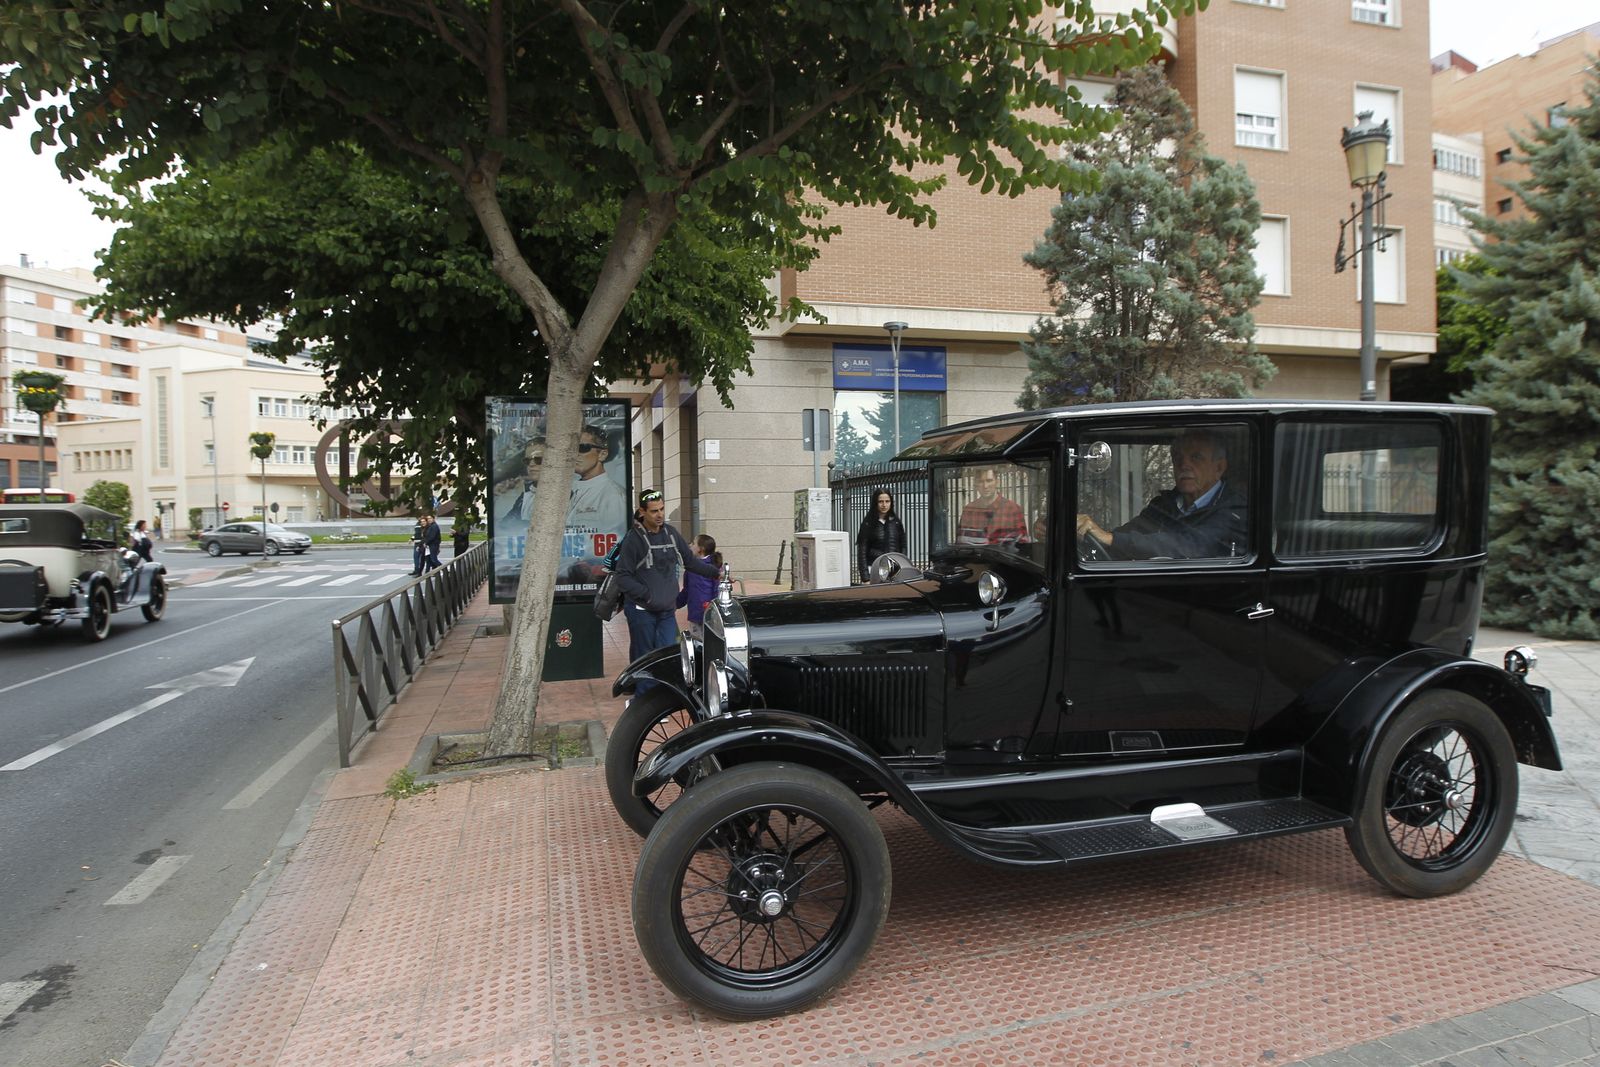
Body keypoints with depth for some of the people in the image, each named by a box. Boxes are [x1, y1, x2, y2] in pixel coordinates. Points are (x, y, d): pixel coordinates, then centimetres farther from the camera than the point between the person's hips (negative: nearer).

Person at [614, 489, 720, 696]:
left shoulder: (671, 533, 7)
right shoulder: (633, 538, -9)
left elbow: (691, 561, 17)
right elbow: (623, 576, -9)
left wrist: (715, 572, 8)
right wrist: (647, 595, -18)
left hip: (667, 610, 4)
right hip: (641, 610, -4)